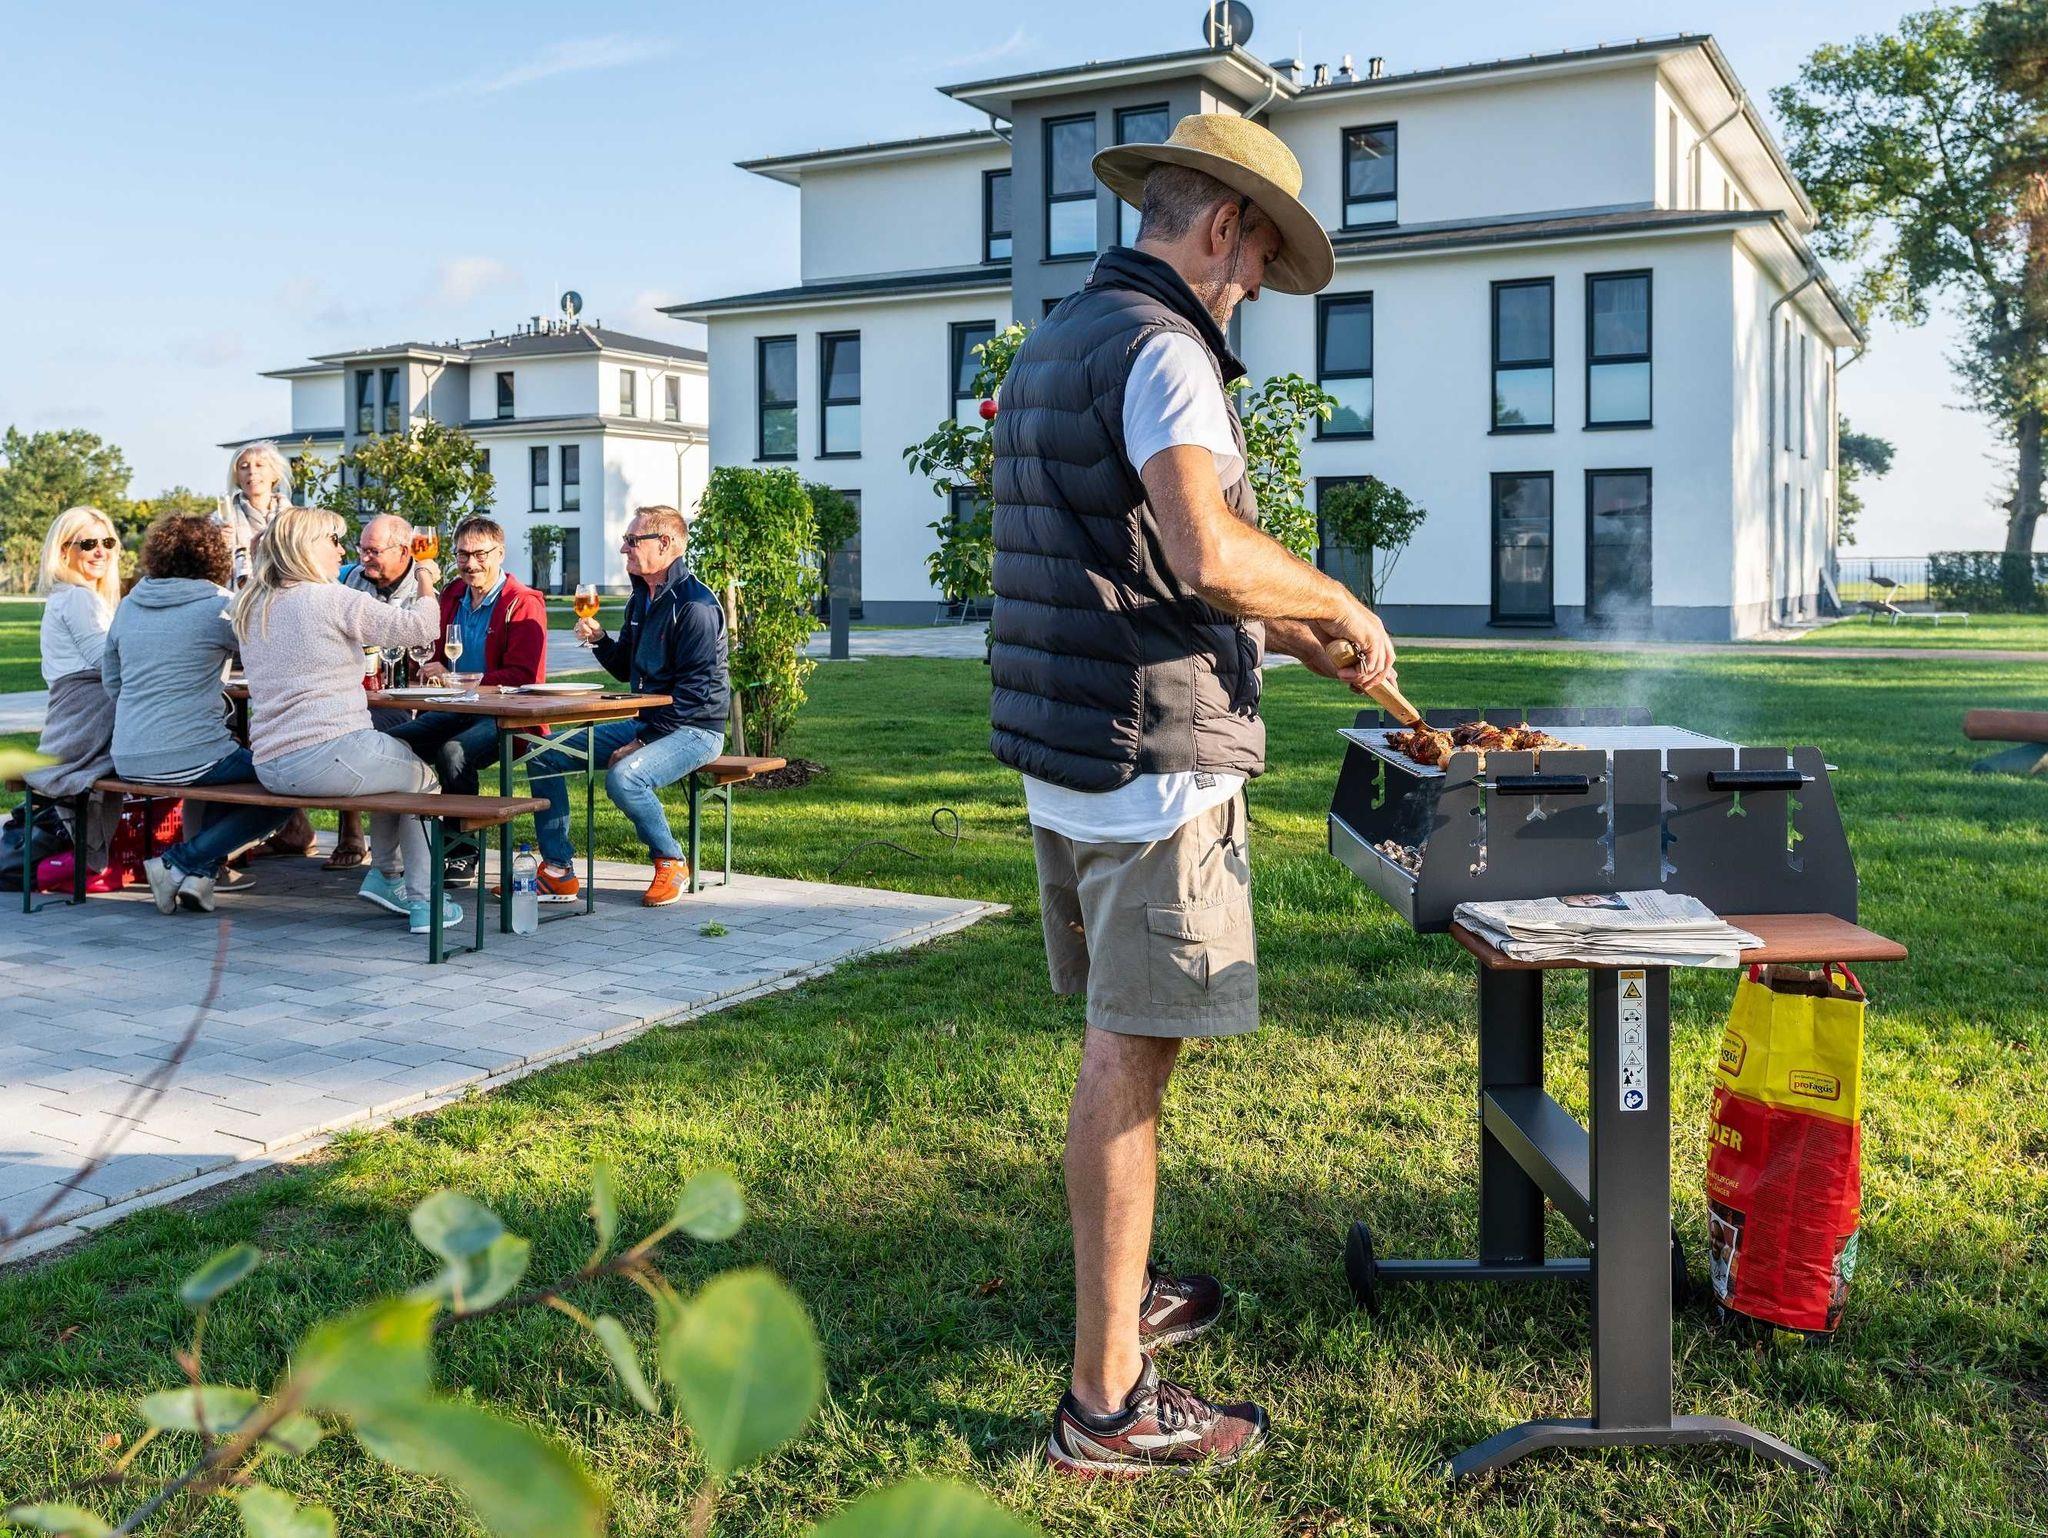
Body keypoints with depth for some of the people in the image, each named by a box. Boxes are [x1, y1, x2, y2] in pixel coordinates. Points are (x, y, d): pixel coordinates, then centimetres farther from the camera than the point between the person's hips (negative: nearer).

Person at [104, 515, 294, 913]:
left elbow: (111, 681, 17)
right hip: (189, 758, -7)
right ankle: (179, 863, 0)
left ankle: (204, 868, 21)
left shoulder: (129, 607, 9)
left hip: (128, 763, 7)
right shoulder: (219, 608, -9)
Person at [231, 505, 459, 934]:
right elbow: (421, 626, -11)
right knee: (423, 779, 18)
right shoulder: (331, 598, -11)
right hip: (328, 757, -8)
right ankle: (422, 902, 18)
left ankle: (383, 875, 32)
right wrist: (425, 583, 9)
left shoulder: (253, 608, 13)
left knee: (396, 759, 31)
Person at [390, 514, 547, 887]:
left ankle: (463, 856, -20)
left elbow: (524, 676, -15)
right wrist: (435, 671, 8)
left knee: (453, 751, -35)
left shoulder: (523, 603, -7)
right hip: (454, 712, 7)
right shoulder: (452, 595, 16)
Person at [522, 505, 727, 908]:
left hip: (694, 729, -10)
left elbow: (693, 690, -21)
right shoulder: (641, 598, 13)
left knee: (624, 777, -36)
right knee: (544, 755, 1)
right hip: (645, 723, 10)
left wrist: (641, 742, -21)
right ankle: (558, 872, 3)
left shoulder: (695, 605, -17)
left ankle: (672, 863, -11)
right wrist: (599, 640, 0)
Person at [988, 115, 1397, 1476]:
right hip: (1154, 758, -10)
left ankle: (1124, 1294, 33)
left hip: (1061, 753, 10)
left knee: (1120, 1042, 19)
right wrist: (1339, 603, -10)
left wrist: (1288, 629, 23)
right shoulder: (1160, 346, -12)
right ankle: (1108, 1403, 3)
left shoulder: (1055, 343, 18)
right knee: (1132, 1058, -5)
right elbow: (1209, 551, -28)